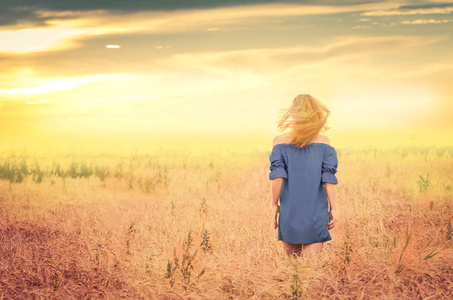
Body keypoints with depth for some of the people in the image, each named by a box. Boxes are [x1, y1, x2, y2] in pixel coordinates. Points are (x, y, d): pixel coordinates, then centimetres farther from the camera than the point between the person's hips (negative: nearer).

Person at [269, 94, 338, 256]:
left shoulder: (280, 142, -2)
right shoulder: (323, 142, -1)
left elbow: (278, 177, -8)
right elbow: (329, 179, -4)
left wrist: (275, 204, 0)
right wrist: (333, 208, 3)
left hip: (289, 212, 1)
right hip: (316, 213, -1)